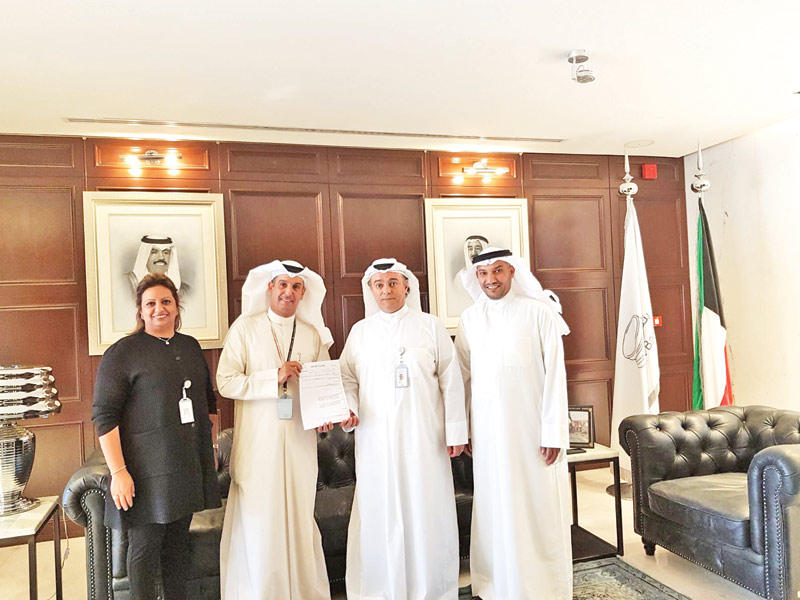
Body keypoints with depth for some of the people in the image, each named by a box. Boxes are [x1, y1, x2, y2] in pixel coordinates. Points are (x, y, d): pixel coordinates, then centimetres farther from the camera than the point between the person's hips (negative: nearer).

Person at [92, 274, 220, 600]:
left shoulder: (190, 346, 11)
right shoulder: (121, 353, -7)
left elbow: (207, 400, 21)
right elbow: (105, 416, -11)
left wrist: (208, 452, 18)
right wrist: (118, 471, -17)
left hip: (188, 464, 5)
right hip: (147, 469, -5)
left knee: (178, 542, 15)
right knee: (145, 546, 4)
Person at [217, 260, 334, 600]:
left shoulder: (313, 335, 10)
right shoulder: (245, 328, 0)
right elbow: (226, 383, -7)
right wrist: (275, 377, -15)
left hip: (300, 442, 3)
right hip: (257, 444, -2)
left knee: (301, 519, 10)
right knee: (258, 524, 1)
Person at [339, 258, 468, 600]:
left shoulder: (430, 326, 6)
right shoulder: (360, 332, 11)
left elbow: (450, 379, 4)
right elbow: (347, 378, 13)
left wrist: (456, 430, -1)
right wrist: (349, 409, -7)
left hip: (424, 437, -1)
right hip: (376, 438, 1)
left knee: (427, 510, 3)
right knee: (378, 511, 3)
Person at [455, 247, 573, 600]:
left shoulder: (539, 312, -5)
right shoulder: (470, 318, 6)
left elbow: (555, 375, -7)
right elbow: (464, 377, 9)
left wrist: (554, 434, -10)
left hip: (532, 427, -3)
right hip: (488, 430, 3)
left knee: (540, 508, 5)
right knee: (496, 508, 10)